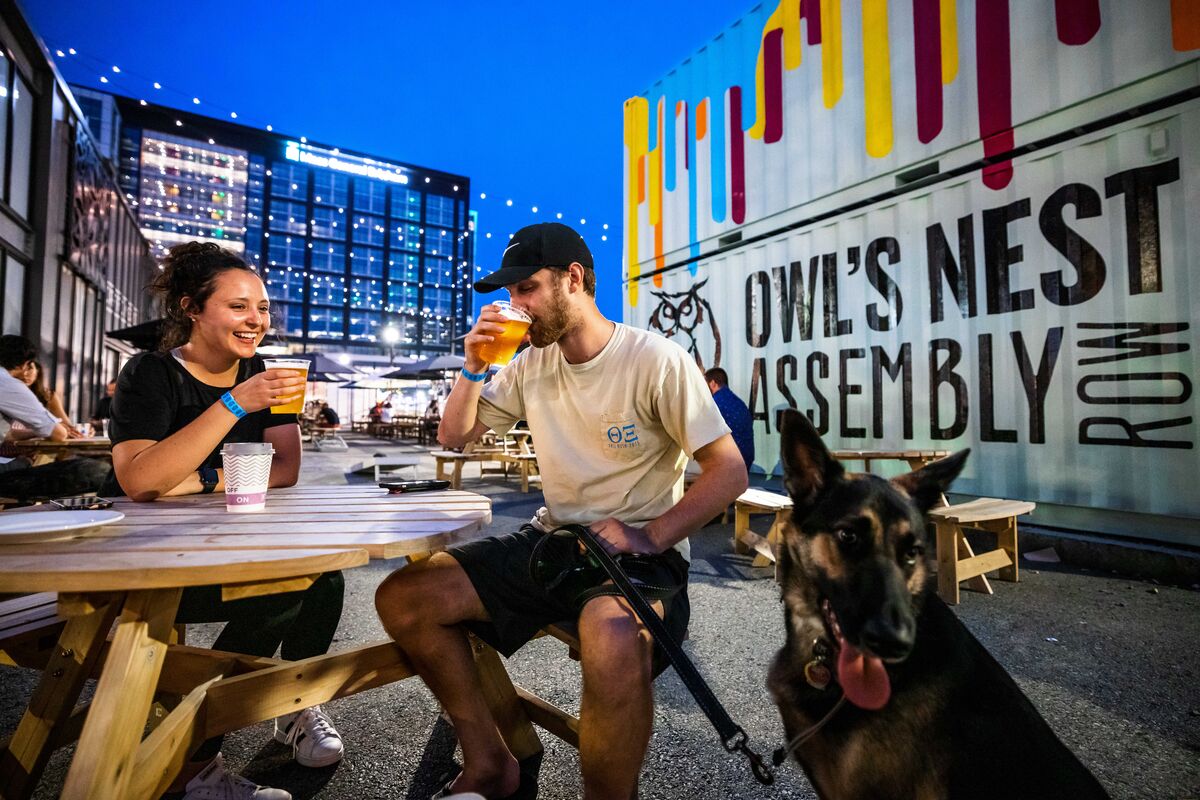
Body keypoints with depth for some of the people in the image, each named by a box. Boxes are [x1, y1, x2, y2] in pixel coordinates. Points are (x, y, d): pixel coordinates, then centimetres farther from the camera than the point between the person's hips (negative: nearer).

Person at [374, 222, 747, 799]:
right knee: (401, 598, -6)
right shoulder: (532, 365, 8)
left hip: (639, 550, -6)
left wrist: (649, 538, -24)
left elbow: (729, 472, -12)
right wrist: (474, 367, -3)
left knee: (612, 642, -40)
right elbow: (453, 436, 14)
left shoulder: (656, 360, -11)